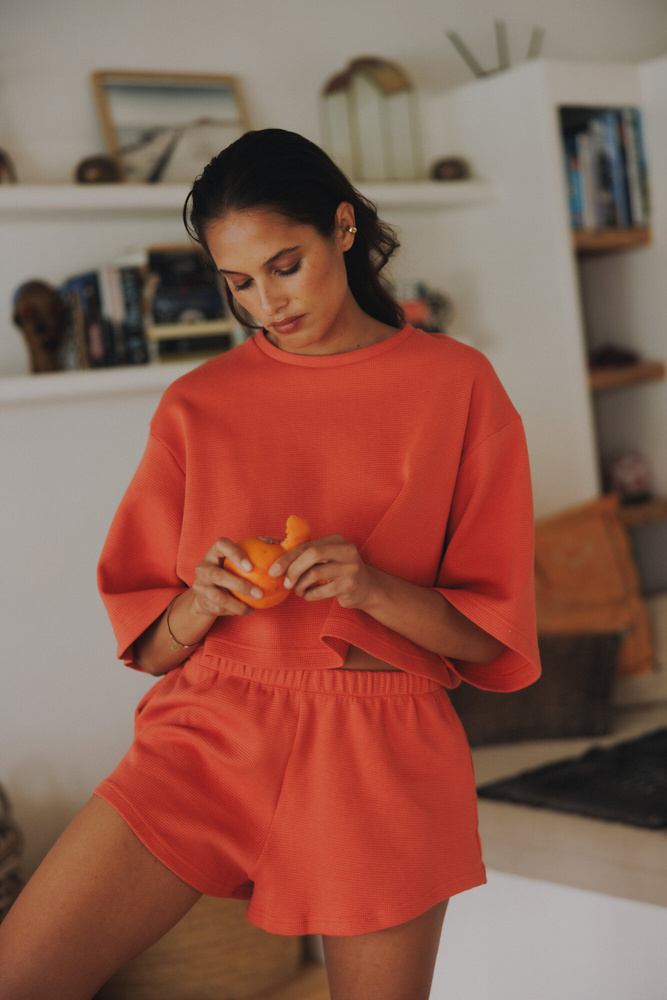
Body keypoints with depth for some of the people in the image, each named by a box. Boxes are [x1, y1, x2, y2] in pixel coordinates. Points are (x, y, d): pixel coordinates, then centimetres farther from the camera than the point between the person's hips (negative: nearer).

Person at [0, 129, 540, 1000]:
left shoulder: (456, 385, 2)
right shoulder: (198, 405, 7)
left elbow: (495, 631, 2)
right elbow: (146, 641, 9)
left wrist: (377, 589, -17)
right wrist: (200, 602, -13)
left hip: (381, 750, -1)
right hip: (209, 732, 1)